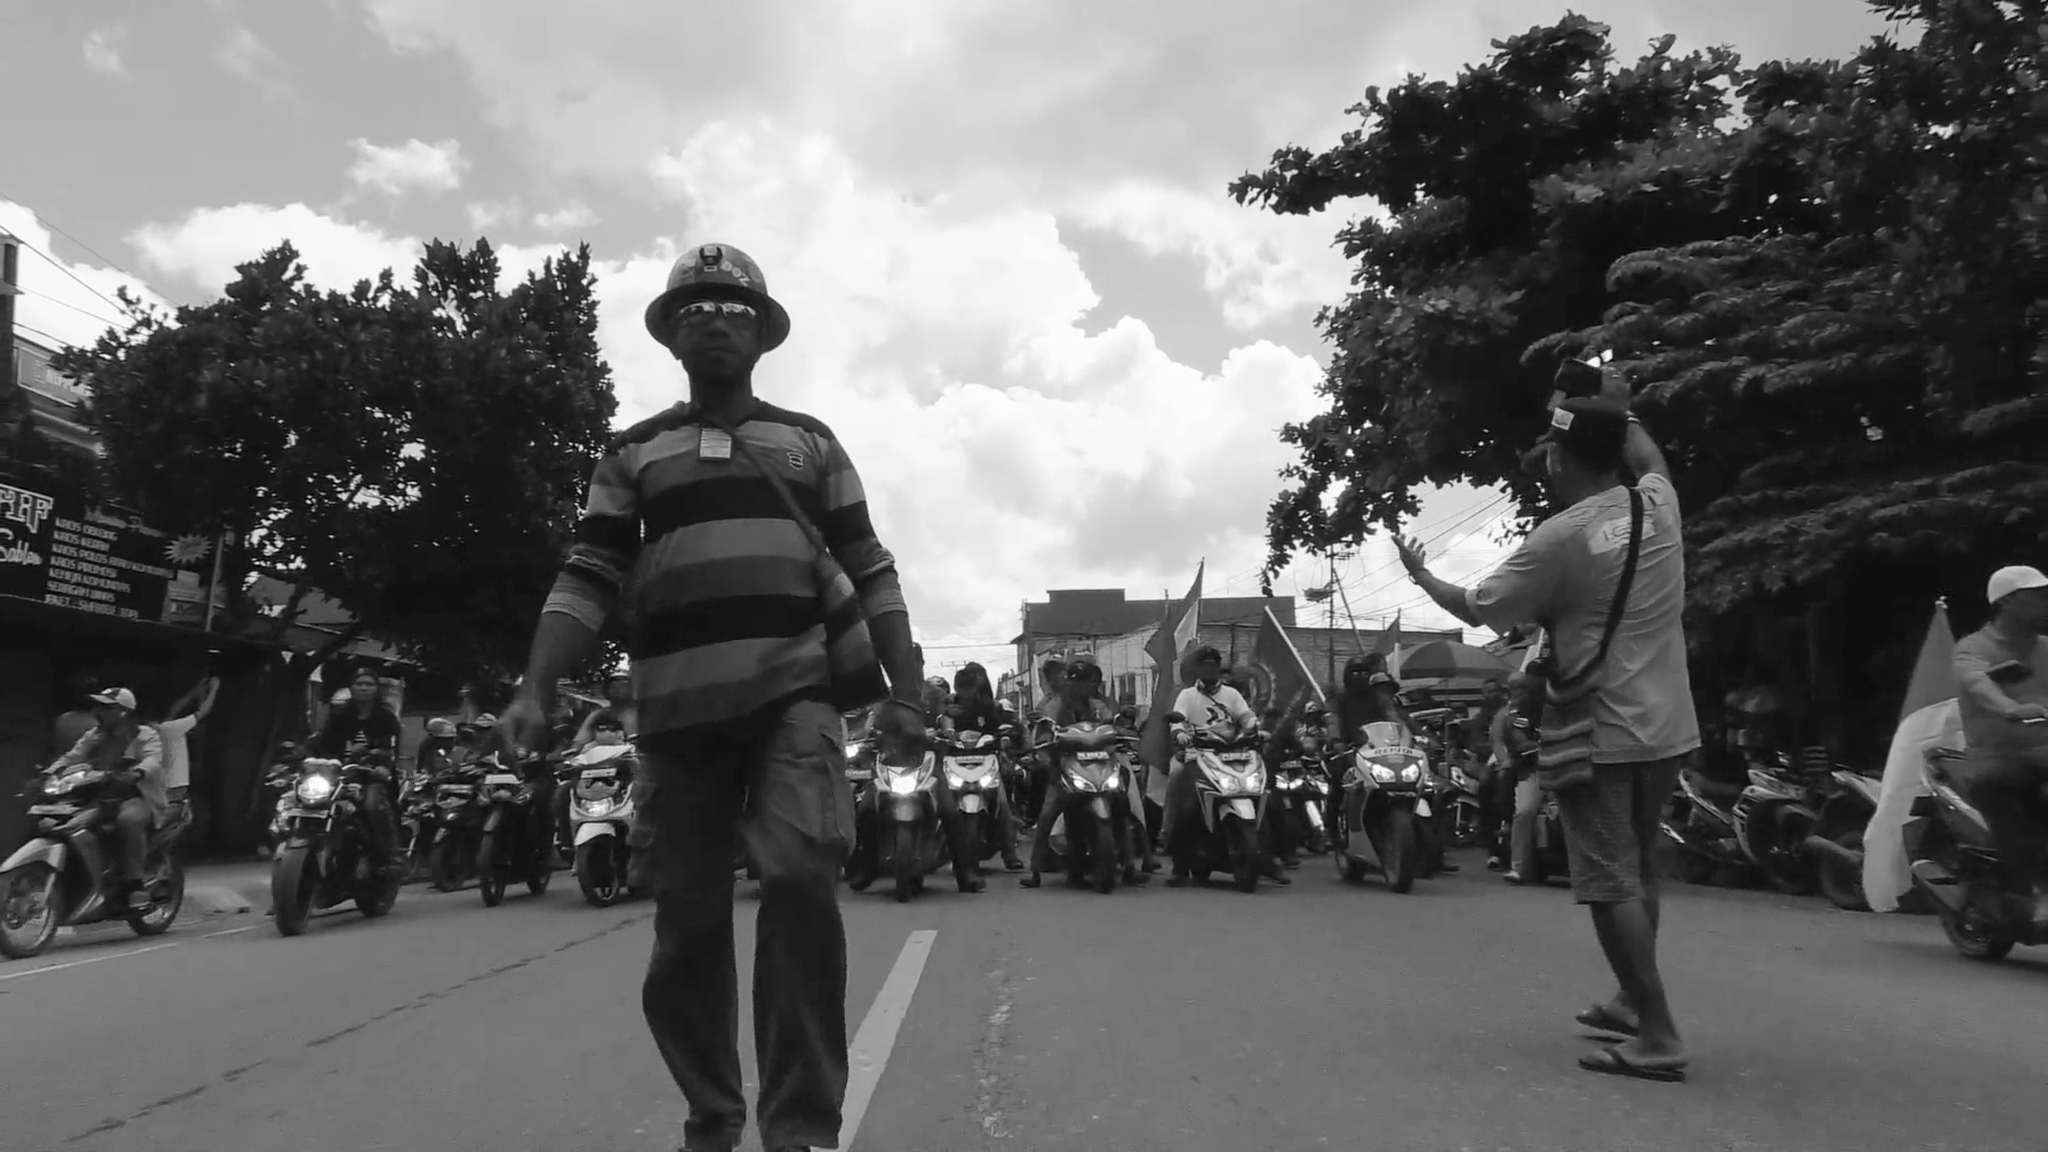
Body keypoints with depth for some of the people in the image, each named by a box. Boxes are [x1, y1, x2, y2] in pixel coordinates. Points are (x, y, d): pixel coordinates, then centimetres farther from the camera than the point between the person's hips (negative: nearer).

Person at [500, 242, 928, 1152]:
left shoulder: (811, 441, 16)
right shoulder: (631, 452, 17)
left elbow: (869, 574, 11)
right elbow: (586, 581, 8)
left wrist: (906, 690, 1)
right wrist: (536, 689, -6)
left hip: (793, 696, -1)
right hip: (677, 711, 2)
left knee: (799, 877, -20)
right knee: (687, 920, 6)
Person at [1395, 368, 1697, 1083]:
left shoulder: (1557, 540, -17)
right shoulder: (1657, 504, 0)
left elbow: (1476, 610, -6)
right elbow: (1650, 458, 27)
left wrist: (1420, 574, 10)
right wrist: (1620, 405, 38)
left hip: (1600, 736, -7)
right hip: (1668, 729, 7)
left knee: (1611, 882, -1)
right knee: (1638, 869, 21)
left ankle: (1659, 1038, 0)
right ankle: (1632, 1002, 34)